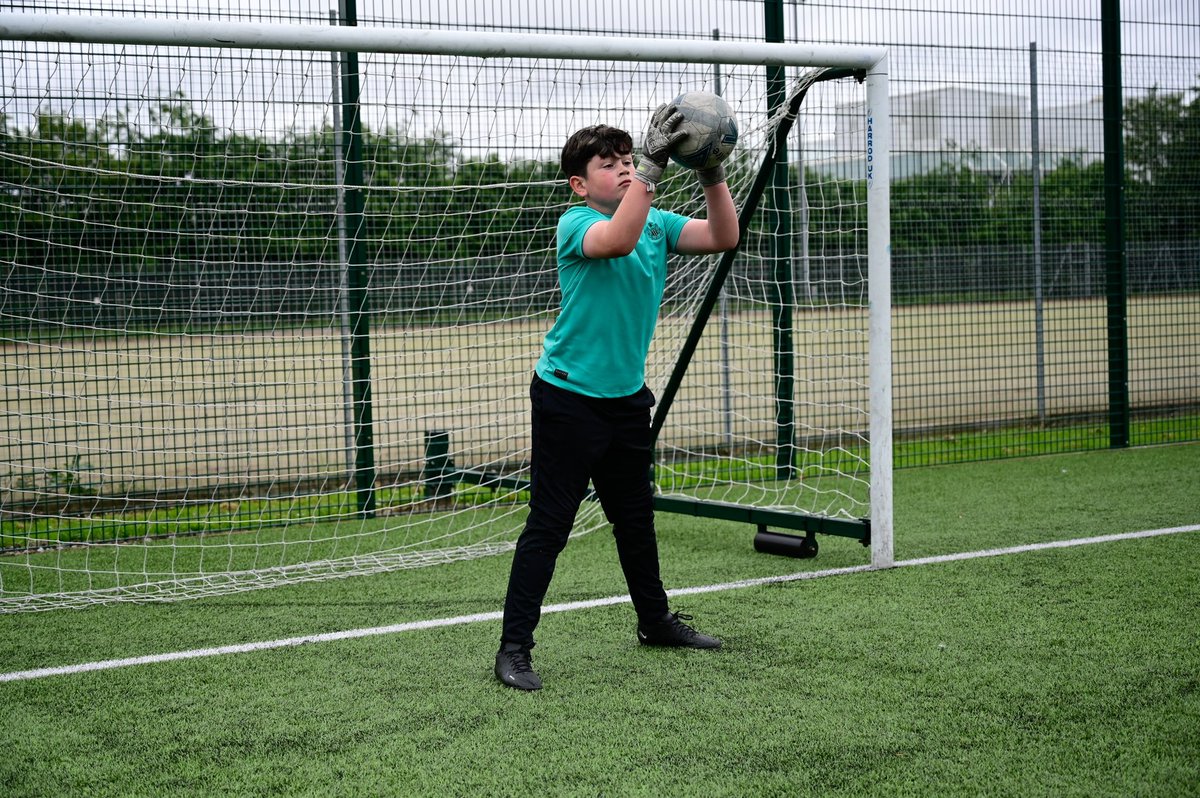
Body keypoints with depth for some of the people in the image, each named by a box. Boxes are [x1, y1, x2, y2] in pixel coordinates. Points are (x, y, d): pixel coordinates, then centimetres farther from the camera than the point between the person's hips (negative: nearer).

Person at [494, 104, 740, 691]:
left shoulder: (656, 223, 6)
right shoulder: (576, 224, -14)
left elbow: (723, 237, -5)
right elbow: (617, 240, -36)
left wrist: (712, 172, -18)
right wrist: (652, 165, -38)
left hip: (626, 397, 7)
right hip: (568, 397, -7)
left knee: (635, 515, 21)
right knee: (549, 525, -6)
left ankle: (655, 621, 37)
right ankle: (514, 647, -2)